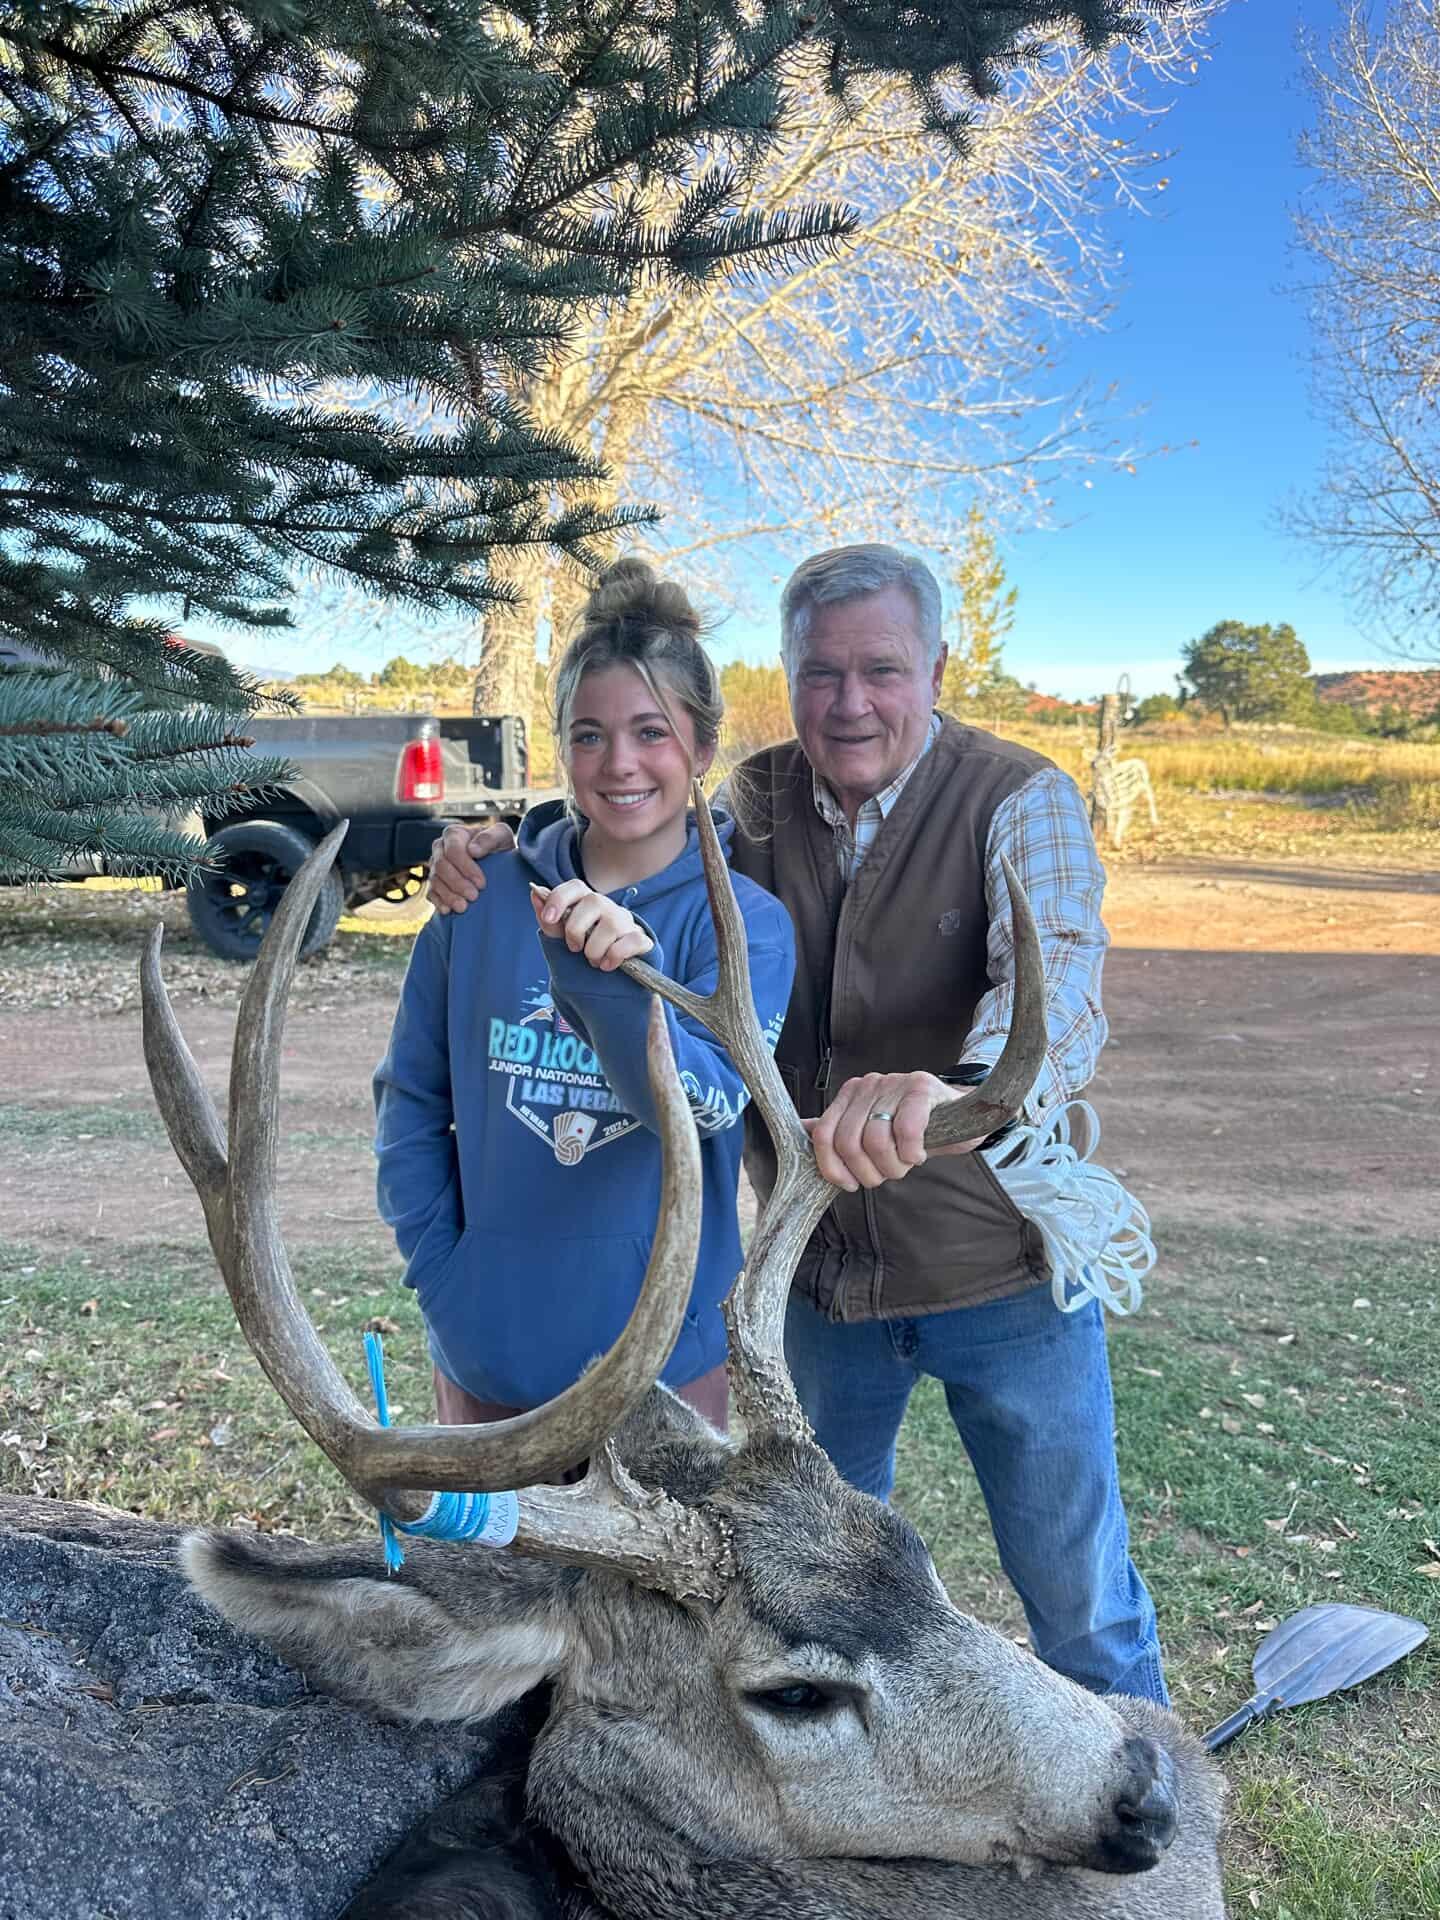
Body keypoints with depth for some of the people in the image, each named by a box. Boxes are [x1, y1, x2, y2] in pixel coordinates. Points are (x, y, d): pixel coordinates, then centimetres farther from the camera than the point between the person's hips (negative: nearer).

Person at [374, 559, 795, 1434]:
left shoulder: (746, 921, -10)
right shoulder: (484, 899, -4)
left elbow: (705, 1107, -25)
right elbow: (411, 1097, 4)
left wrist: (611, 978, -41)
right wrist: (438, 1264, -4)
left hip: (661, 1356, -2)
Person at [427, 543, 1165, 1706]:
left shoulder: (1020, 800, -16)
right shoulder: (759, 801, -4)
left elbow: (1055, 978, -33)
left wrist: (952, 1089, -55)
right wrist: (492, 858, -19)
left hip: (1003, 1270, -3)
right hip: (822, 1271, 4)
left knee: (1079, 1597, 13)